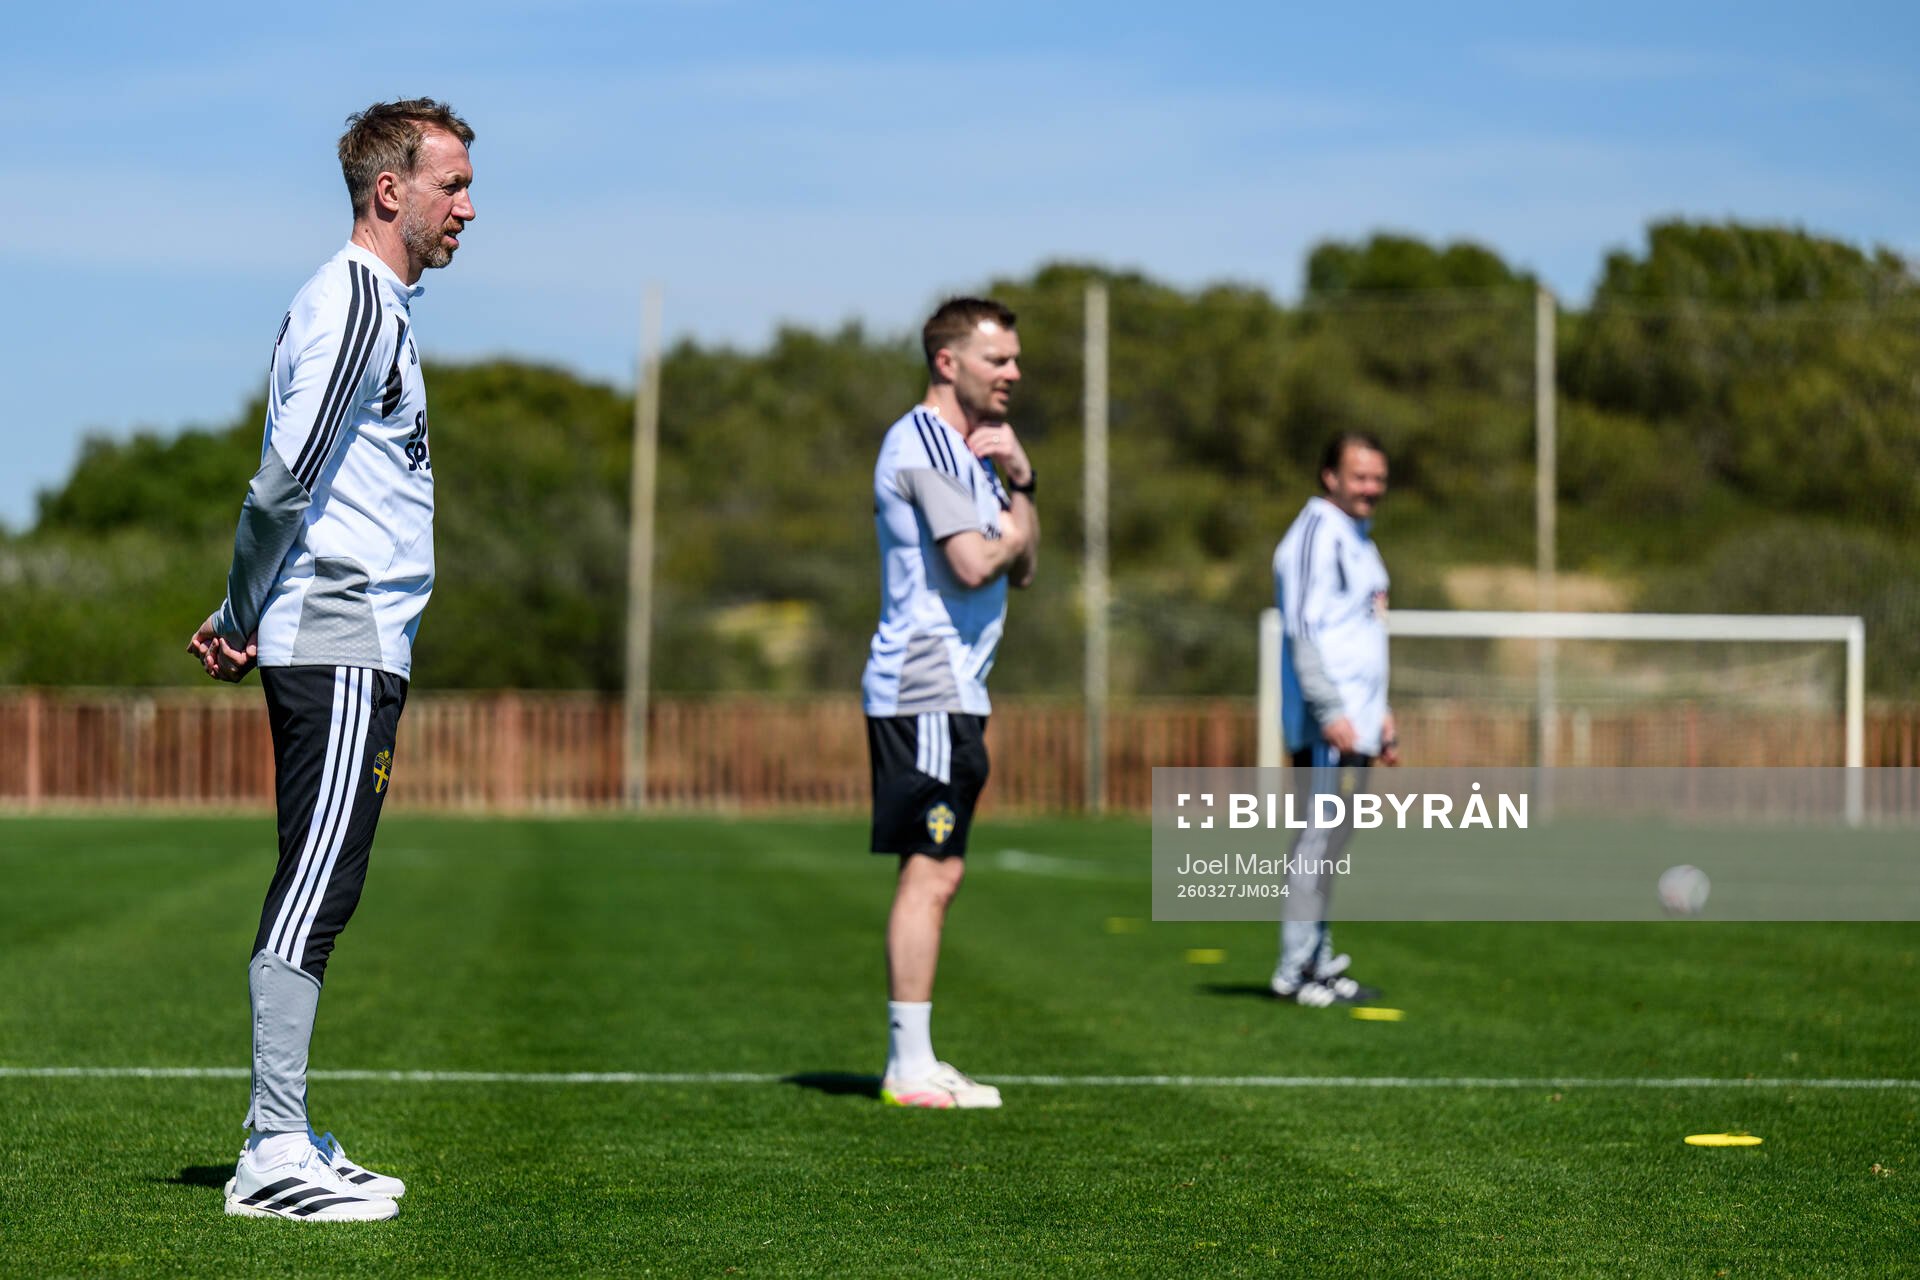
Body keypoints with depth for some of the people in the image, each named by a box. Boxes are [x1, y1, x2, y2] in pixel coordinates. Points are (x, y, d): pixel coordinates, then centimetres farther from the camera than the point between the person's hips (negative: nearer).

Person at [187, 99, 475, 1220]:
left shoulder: (377, 303, 20)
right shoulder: (357, 300, -12)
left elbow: (288, 489, 21)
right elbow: (286, 479, -18)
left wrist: (241, 620, 14)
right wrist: (243, 621, -9)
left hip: (351, 648, 10)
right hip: (343, 645, -10)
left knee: (317, 897, 11)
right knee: (312, 896, -9)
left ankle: (290, 1145, 16)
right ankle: (276, 1157, -8)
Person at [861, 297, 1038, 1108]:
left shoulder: (969, 447, 21)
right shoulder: (924, 442, -12)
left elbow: (1022, 568, 17)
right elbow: (974, 563, -22)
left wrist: (1021, 479, 4)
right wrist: (1016, 526, -3)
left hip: (950, 689, 10)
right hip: (926, 689, -10)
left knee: (938, 873, 10)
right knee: (929, 873, -10)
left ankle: (914, 1064, 13)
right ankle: (911, 1068, -9)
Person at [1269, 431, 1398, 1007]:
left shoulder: (1358, 537, 20)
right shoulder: (1316, 533, -10)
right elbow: (1303, 631, -17)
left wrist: (1379, 711, 24)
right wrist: (1332, 711, -23)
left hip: (1355, 723, 10)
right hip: (1326, 726, -10)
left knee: (1331, 845, 13)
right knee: (1319, 840, -9)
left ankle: (1318, 962, 19)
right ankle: (1295, 970, -6)